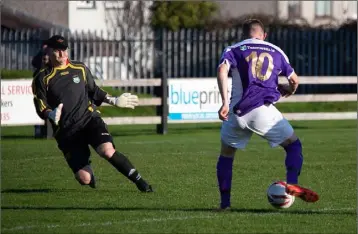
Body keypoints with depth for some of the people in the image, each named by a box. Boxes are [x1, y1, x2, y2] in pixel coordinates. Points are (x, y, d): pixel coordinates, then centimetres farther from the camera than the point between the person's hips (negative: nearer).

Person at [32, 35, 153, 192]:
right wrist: (51, 114, -26)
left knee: (107, 151, -30)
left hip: (89, 120, 1)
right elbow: (41, 108, -5)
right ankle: (89, 172, 29)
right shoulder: (43, 79, 0)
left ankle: (139, 181, -14)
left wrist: (114, 101, 21)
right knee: (84, 178, -11)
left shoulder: (80, 69, 10)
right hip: (66, 131, -1)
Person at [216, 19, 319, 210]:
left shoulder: (233, 50, 14)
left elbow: (222, 70, -7)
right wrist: (288, 91, 47)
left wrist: (225, 102, -13)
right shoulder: (275, 51, 19)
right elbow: (294, 81, 24)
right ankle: (291, 184, -9)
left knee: (226, 156, 21)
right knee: (294, 145, 15)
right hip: (264, 110, -1)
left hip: (238, 112, 1)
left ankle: (224, 203, 15)